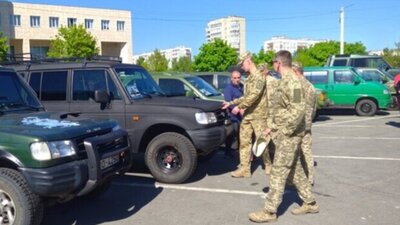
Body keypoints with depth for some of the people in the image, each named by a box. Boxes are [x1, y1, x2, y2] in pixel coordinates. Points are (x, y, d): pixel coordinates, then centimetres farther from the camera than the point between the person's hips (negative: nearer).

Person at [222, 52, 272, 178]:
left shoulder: (259, 76, -13)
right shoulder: (249, 78, 16)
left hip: (259, 115, -9)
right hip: (247, 115, 9)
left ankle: (269, 165, 20)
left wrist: (239, 106, -19)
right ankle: (244, 168, 9)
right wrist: (231, 103, 20)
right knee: (244, 141, 5)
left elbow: (254, 95, -24)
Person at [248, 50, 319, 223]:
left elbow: (299, 110, -25)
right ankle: (310, 203, 28)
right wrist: (270, 126, 13)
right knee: (295, 170, 17)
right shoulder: (284, 81, 13)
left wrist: (285, 131, -20)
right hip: (284, 133, 10)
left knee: (278, 172, -4)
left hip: (288, 135, -10)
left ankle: (269, 211, 4)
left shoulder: (292, 81, -18)